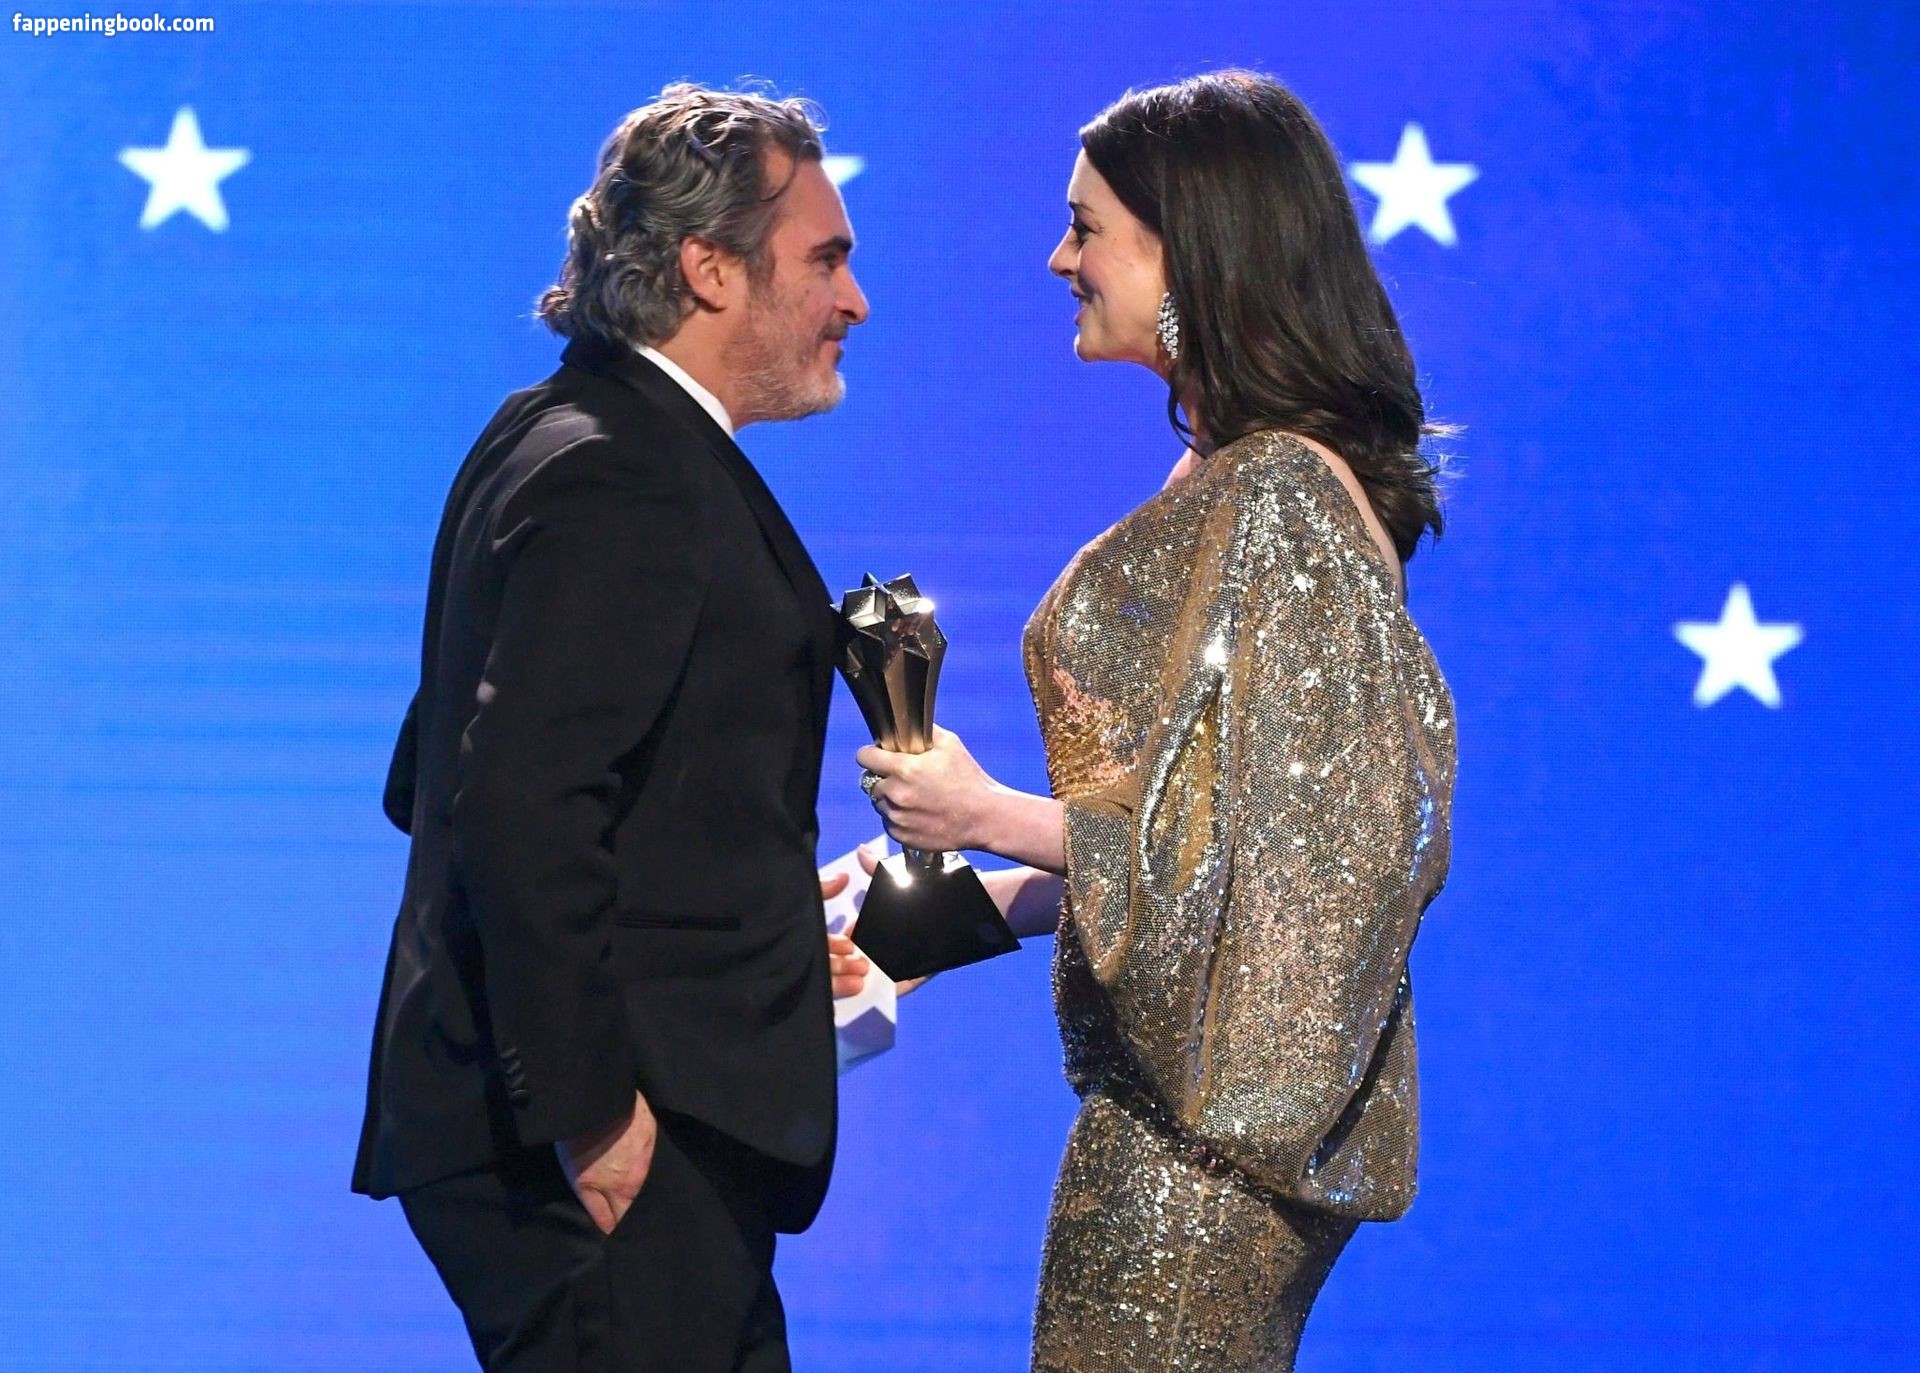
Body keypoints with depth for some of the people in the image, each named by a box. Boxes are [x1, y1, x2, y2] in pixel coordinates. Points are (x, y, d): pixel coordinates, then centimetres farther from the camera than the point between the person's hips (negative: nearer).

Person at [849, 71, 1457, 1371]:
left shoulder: (1275, 500, -17)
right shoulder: (1228, 481, 13)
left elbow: (1250, 838, -20)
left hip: (1204, 1121, -9)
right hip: (1181, 1088, 9)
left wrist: (988, 815, -12)